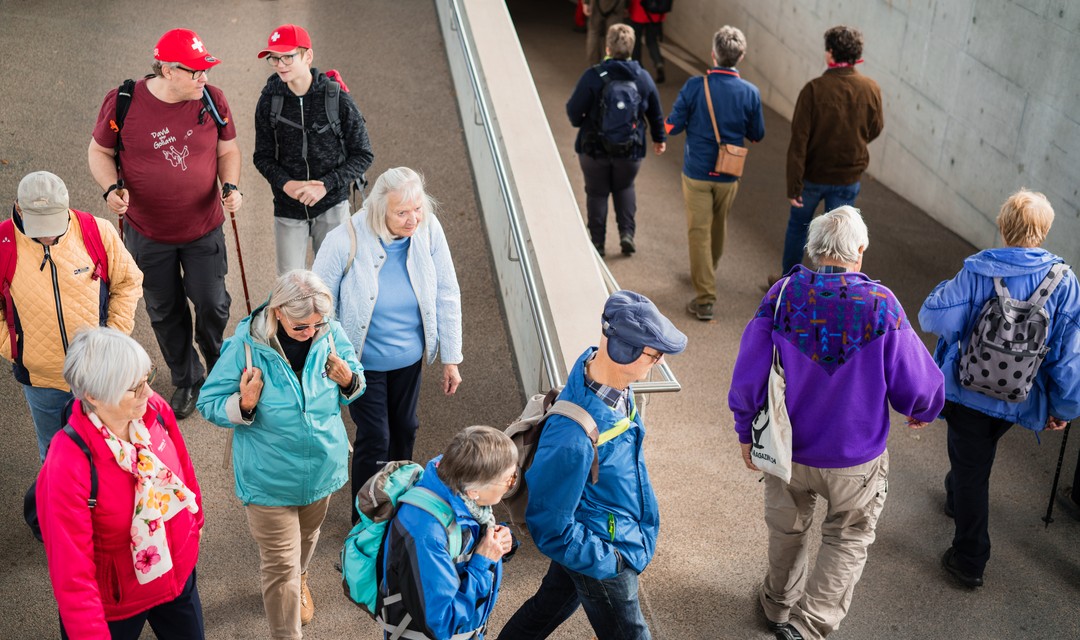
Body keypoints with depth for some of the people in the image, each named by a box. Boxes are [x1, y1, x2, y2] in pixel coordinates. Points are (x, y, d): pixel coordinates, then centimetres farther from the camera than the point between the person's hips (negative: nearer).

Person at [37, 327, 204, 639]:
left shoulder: (155, 409, -19)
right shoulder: (67, 468, -35)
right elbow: (72, 574, -29)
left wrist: (195, 521, 15)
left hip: (178, 573, 5)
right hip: (113, 604, -5)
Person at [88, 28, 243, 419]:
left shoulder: (212, 100, -10)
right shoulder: (123, 103, -15)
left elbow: (227, 150, 3)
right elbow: (99, 152, -2)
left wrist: (231, 187, -15)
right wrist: (112, 189, -21)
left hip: (204, 228, 0)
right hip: (148, 232, 0)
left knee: (212, 304, 5)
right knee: (164, 311, 14)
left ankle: (218, 367, 36)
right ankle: (186, 380, 37)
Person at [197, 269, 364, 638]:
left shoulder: (332, 335, -15)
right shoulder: (245, 346, -25)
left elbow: (355, 388, 2)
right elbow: (208, 404, -14)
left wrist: (348, 380, -21)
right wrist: (243, 405, -34)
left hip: (322, 465, 4)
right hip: (269, 477, -4)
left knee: (307, 536, 31)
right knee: (280, 565, 3)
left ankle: (298, 580, 64)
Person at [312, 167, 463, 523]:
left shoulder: (428, 230, -18)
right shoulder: (345, 242, -27)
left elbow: (446, 296, -6)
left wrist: (451, 358, -1)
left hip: (409, 359, 4)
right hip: (363, 362, -4)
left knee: (404, 430, 22)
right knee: (375, 440, 3)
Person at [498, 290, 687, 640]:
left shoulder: (598, 365, -14)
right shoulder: (574, 438, -40)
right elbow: (550, 526, -27)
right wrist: (608, 562, -17)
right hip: (601, 551, -8)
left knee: (551, 605, 29)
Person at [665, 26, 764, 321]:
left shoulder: (694, 87, -15)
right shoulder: (750, 93, -9)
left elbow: (673, 126, -10)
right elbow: (757, 135, 1)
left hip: (697, 172, -2)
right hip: (729, 175, 3)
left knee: (699, 231, 2)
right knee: (718, 227, 23)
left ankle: (705, 298, -2)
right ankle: (708, 273, 46)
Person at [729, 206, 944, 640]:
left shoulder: (782, 296, -16)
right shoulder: (880, 304, -20)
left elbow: (748, 378, -13)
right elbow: (916, 385, -13)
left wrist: (747, 432, 4)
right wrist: (924, 411, 10)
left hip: (787, 450, 2)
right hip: (856, 458, -2)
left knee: (787, 530, 26)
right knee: (848, 540, 20)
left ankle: (779, 605, 48)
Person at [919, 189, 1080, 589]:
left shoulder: (977, 272, -19)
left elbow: (935, 320, -19)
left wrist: (944, 291, 3)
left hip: (969, 392, -3)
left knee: (971, 469, 8)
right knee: (977, 456, 30)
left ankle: (970, 562, 15)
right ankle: (955, 497, 57)